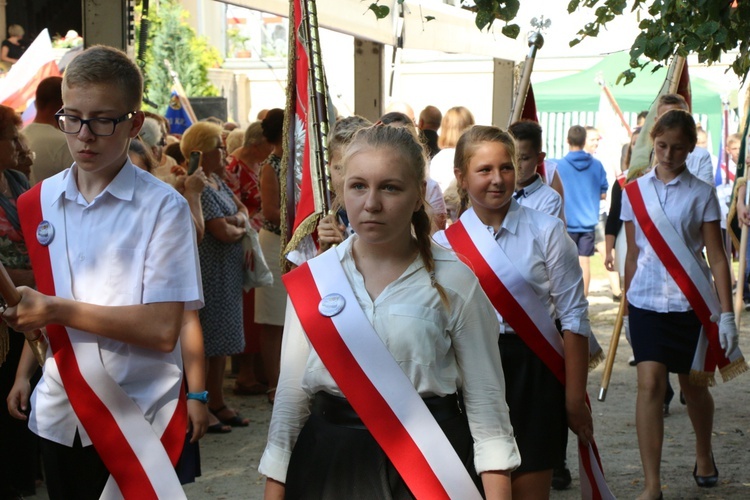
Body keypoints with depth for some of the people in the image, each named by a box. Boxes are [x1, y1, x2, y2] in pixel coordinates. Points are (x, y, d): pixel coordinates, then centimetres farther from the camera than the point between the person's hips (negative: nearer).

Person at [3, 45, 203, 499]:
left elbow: (162, 329, -19)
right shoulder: (40, 202, 5)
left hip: (136, 421, -4)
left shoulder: (163, 207, -11)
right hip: (59, 415, 4)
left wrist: (58, 309, -20)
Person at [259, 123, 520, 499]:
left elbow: (484, 399, -4)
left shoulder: (455, 280, -6)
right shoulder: (312, 278, 0)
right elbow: (291, 393, 5)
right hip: (329, 459, 2)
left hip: (429, 459, -2)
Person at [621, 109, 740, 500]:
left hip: (691, 304, -1)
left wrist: (726, 313, -10)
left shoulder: (701, 194, -3)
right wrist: (626, 306, 14)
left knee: (694, 385, 13)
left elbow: (716, 257, -4)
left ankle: (704, 456, 41)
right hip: (647, 302, 1)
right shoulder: (635, 192, 3)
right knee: (649, 384, -11)